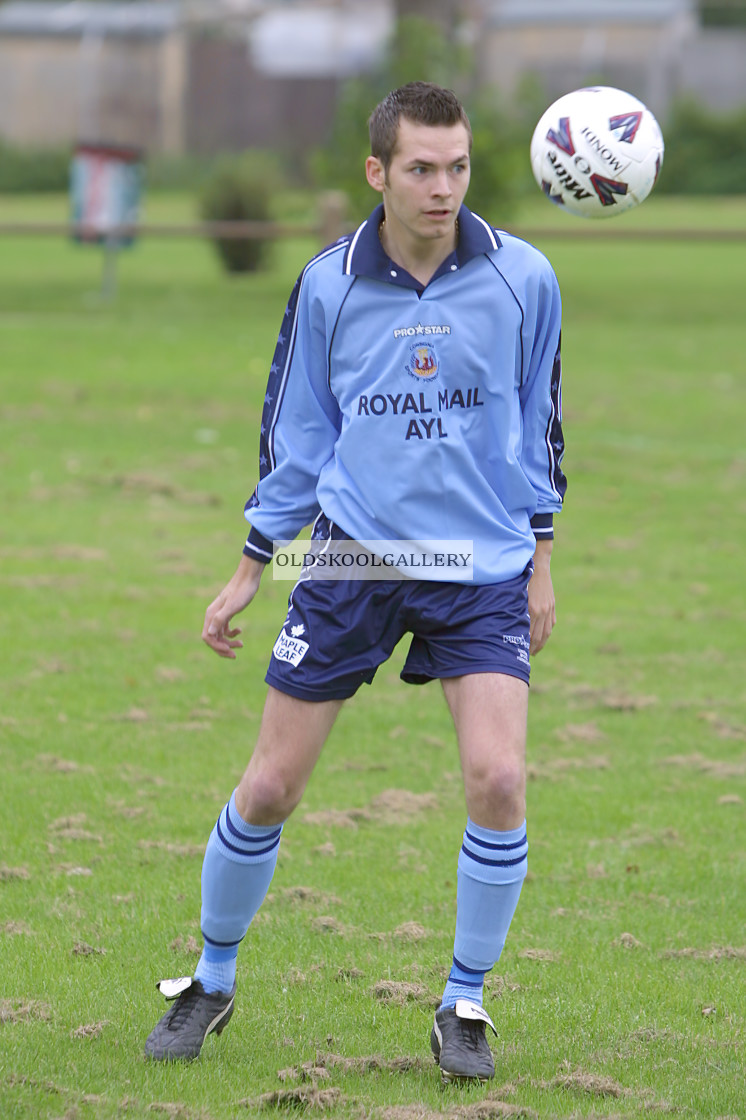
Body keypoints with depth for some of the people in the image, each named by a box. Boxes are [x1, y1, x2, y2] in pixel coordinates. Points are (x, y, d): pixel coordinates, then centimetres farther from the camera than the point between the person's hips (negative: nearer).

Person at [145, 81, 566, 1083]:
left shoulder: (522, 279, -4)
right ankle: (211, 983, 24)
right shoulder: (328, 284, -2)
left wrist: (540, 560, 10)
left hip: (483, 566, -1)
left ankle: (464, 1005, 2)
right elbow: (296, 434, 8)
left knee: (498, 779, -17)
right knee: (268, 790, 1)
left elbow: (540, 423, 9)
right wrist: (249, 571, 10)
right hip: (352, 556, 1)